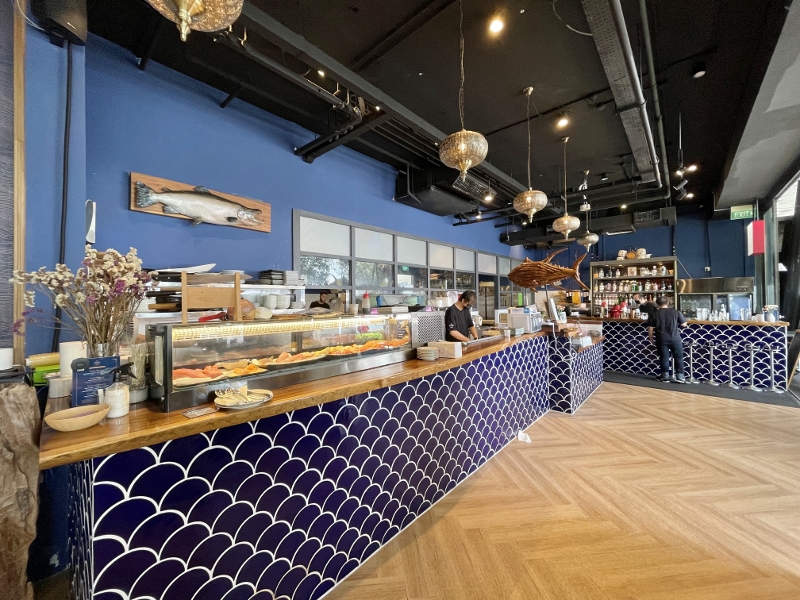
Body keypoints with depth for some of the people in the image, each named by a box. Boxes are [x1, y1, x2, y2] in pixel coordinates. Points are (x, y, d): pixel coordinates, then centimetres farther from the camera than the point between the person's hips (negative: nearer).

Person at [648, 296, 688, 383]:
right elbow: (684, 324, 5)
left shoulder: (654, 314, -3)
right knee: (678, 357, 11)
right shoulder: (676, 312, -1)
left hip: (662, 339, 0)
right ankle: (680, 376, 12)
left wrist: (651, 339, 9)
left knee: (664, 358, 8)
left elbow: (650, 328, -2)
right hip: (675, 339, 1)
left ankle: (665, 376, 15)